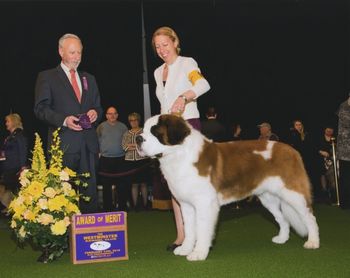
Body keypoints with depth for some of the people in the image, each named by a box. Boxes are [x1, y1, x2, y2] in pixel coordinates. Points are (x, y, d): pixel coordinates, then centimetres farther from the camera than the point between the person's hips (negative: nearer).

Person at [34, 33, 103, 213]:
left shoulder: (89, 79, 22)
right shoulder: (47, 77, 6)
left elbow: (98, 107, 24)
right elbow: (40, 108, -2)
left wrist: (95, 113, -1)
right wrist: (63, 120, -17)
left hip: (88, 144, 4)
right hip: (63, 144, -4)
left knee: (90, 191, 3)